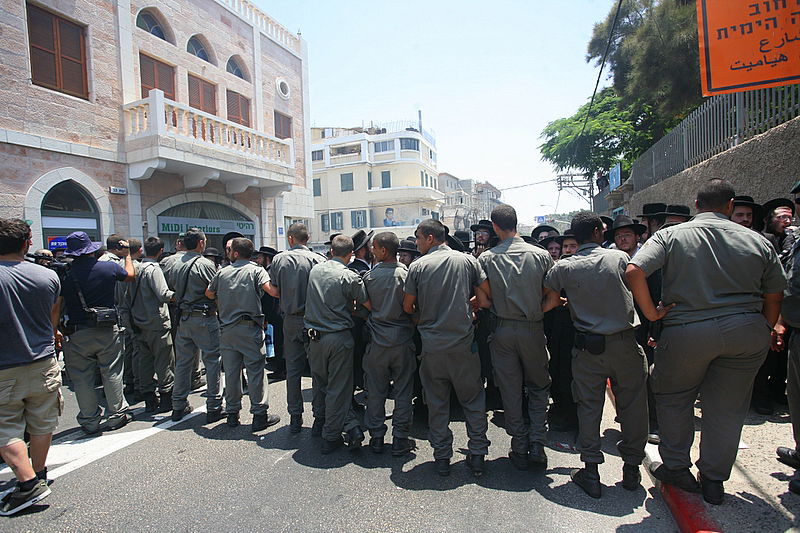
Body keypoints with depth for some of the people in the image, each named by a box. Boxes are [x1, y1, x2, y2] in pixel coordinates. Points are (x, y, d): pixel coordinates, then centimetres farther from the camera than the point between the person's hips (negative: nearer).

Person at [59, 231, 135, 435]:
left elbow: (57, 305, -7)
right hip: (108, 331, 1)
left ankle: (90, 421, 19)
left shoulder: (65, 274, -7)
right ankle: (116, 416, 19)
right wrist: (127, 254, 29)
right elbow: (131, 275, 15)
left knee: (82, 379, 11)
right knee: (112, 373, 11)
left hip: (78, 334, 0)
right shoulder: (110, 267, -5)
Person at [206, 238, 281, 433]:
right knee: (255, 370, 0)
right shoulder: (256, 270, -5)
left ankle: (232, 413, 22)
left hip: (227, 328, 4)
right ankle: (259, 415, 4)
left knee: (231, 371, 12)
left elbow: (209, 293, 19)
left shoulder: (222, 272, 8)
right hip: (250, 328, -4)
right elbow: (269, 288, -21)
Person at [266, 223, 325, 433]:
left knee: (293, 370, 13)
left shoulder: (279, 259, 1)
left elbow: (273, 291, 3)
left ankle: (295, 418, 22)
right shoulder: (318, 260, -8)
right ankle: (319, 418, 12)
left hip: (291, 320, 3)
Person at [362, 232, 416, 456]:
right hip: (403, 339, 0)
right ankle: (400, 440, 18)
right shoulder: (407, 274, -8)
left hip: (377, 340, 1)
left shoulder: (369, 276, -6)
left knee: (376, 392, 13)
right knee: (403, 392, 10)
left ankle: (376, 437, 24)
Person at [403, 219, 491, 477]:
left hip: (432, 344, -1)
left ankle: (442, 457, 22)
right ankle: (477, 455, 21)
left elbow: (408, 306, 1)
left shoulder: (418, 266, -4)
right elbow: (487, 292, 2)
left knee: (436, 401, 13)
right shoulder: (467, 260, 1)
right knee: (473, 399, 15)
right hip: (464, 342, 1)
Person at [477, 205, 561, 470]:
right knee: (539, 386, 19)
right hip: (533, 329, 1)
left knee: (510, 390, 11)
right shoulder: (541, 255, -4)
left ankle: (519, 449, 20)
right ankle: (537, 445, 16)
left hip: (502, 330, 0)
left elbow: (483, 300, -9)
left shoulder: (486, 258, -6)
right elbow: (553, 299, -6)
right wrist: (536, 312, 7)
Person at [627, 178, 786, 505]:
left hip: (687, 331, -3)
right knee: (728, 406, 15)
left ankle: (676, 468, 28)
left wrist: (652, 314, -11)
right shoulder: (758, 241, 5)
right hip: (749, 331, 3)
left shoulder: (670, 236, -4)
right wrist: (763, 333, 23)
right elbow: (774, 297, 11)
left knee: (673, 397, 18)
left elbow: (634, 272, -21)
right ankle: (714, 481, 28)